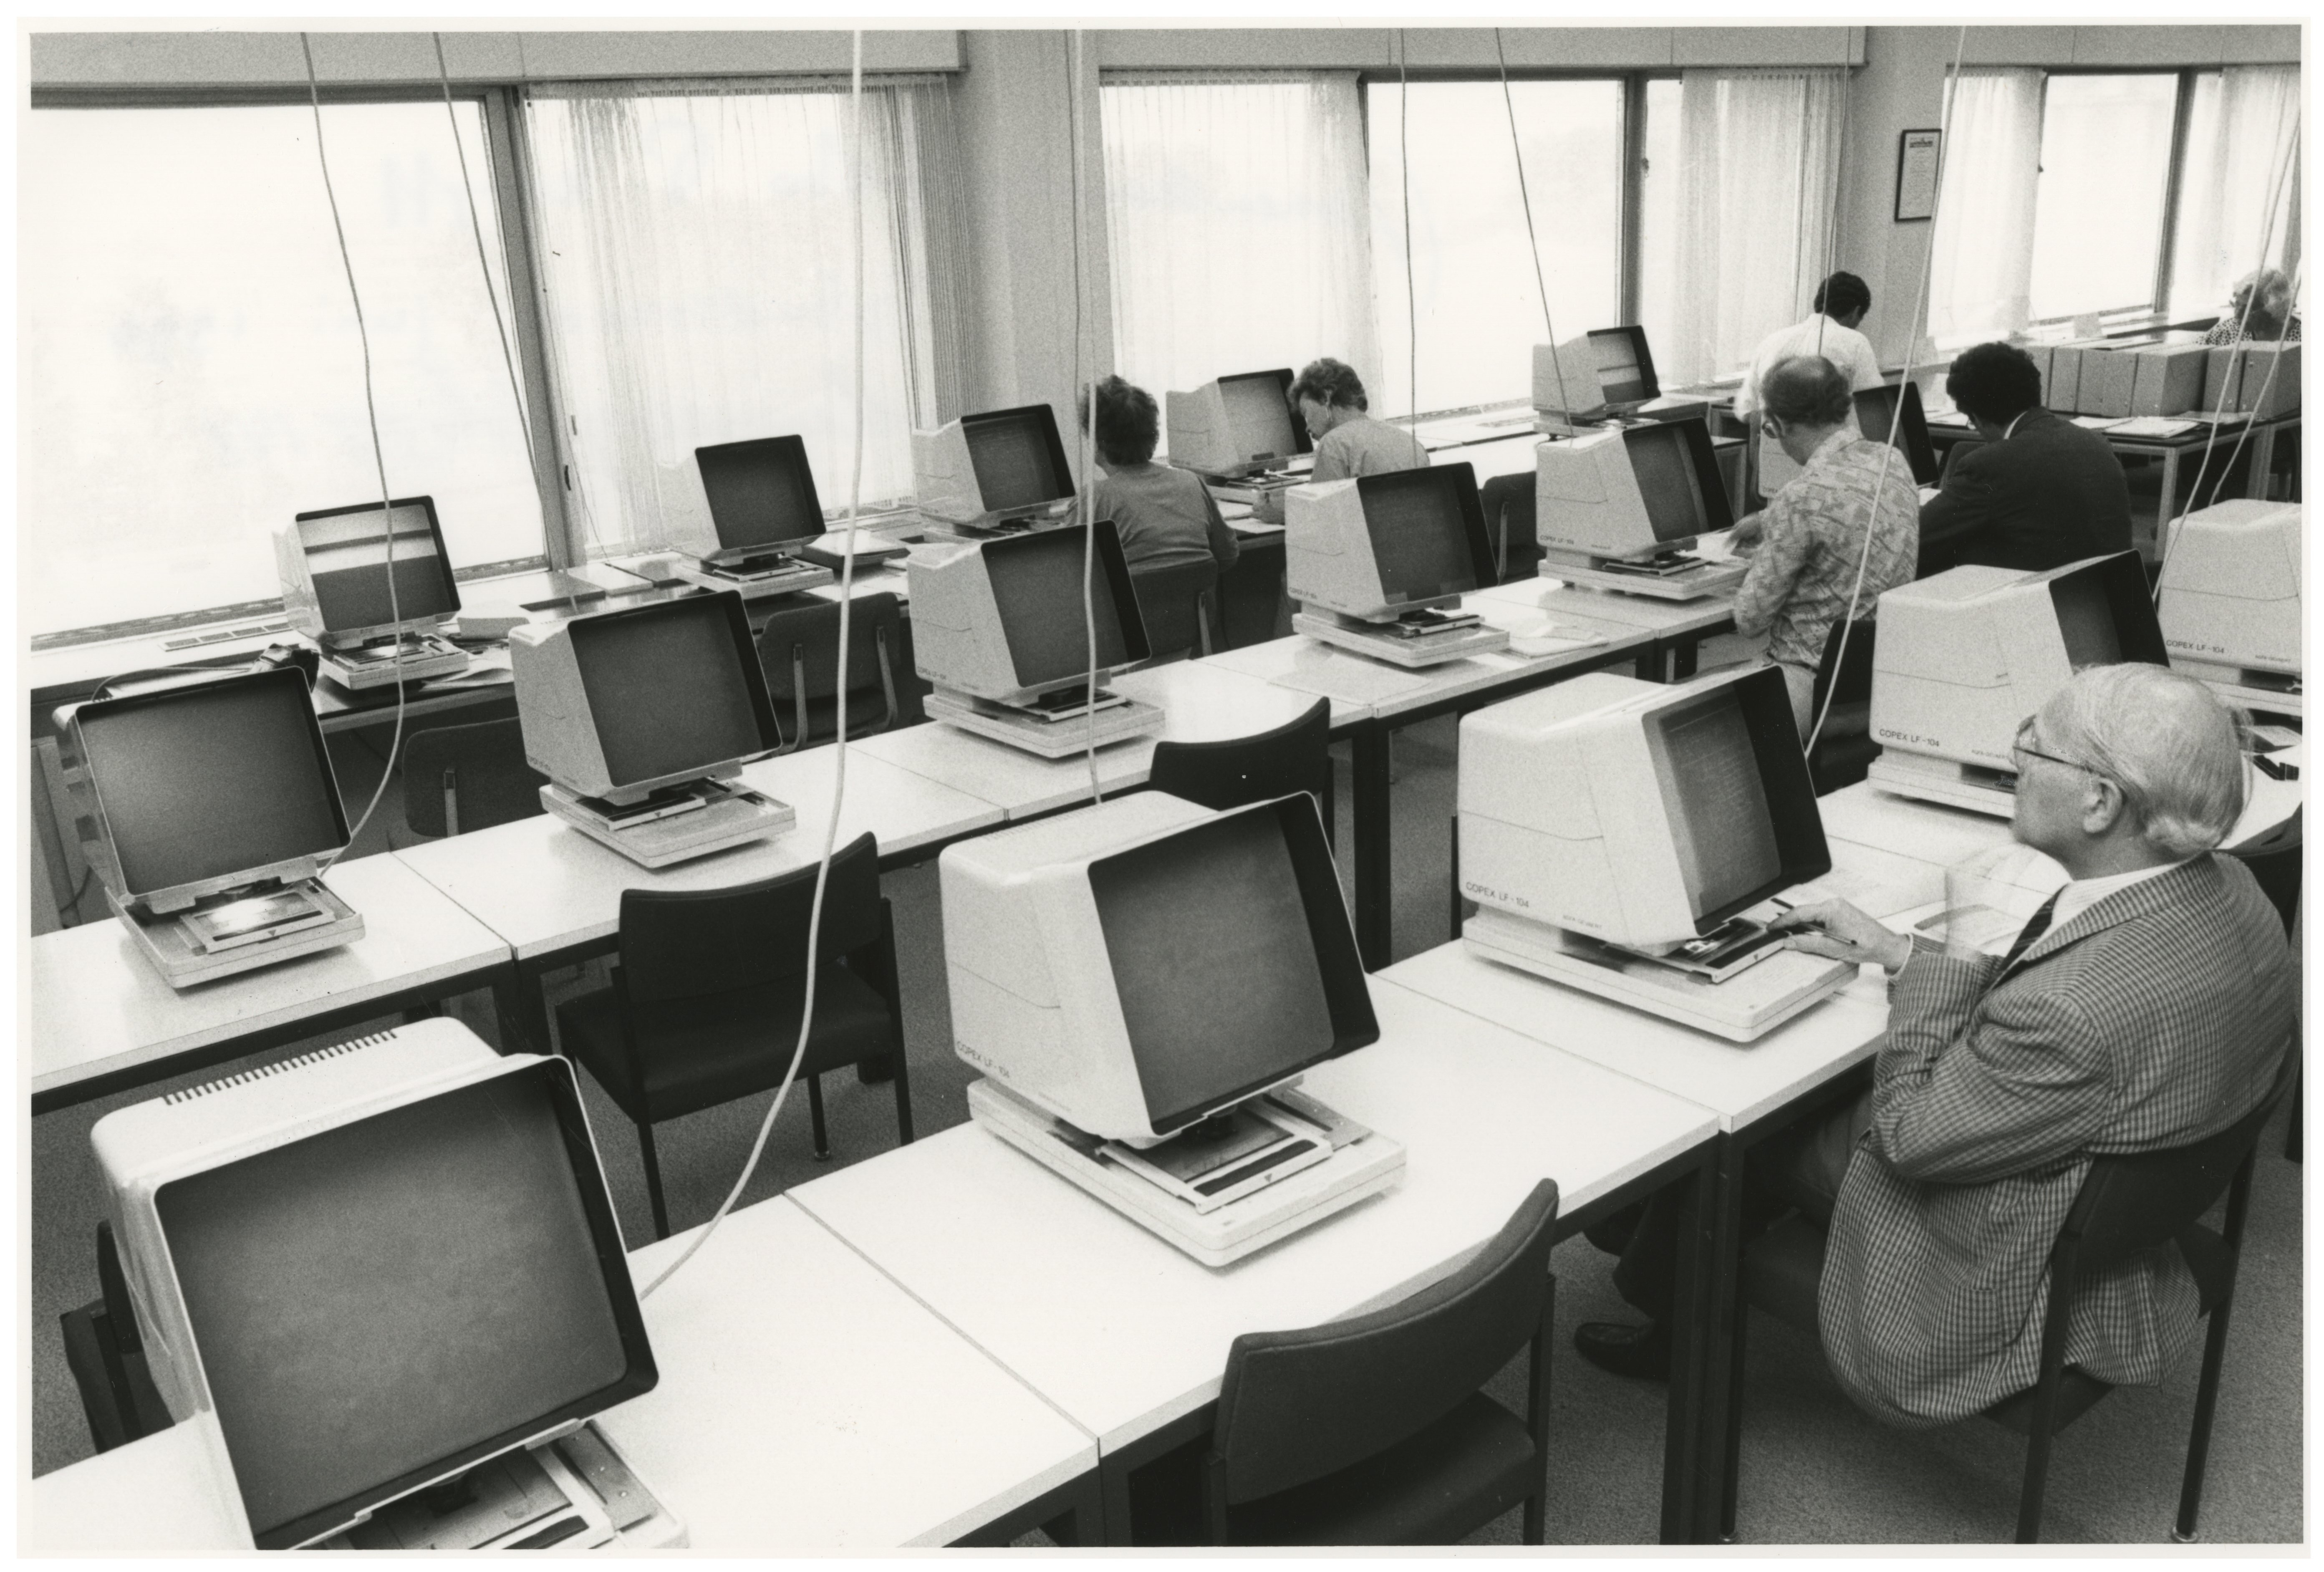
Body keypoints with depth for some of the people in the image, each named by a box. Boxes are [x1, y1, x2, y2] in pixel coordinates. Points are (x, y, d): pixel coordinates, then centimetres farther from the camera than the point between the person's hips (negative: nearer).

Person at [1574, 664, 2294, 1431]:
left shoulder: (2076, 1013, -42)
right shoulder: (2225, 887, -13)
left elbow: (1909, 1136, -26)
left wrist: (1958, 948, -22)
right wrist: (1897, 953, 0)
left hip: (2003, 1300, -8)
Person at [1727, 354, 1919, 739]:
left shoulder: (1803, 499, -22)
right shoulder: (1892, 462, 2)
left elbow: (1749, 621, -14)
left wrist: (1760, 563, 5)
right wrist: (1770, 523, 35)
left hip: (1818, 689, -9)